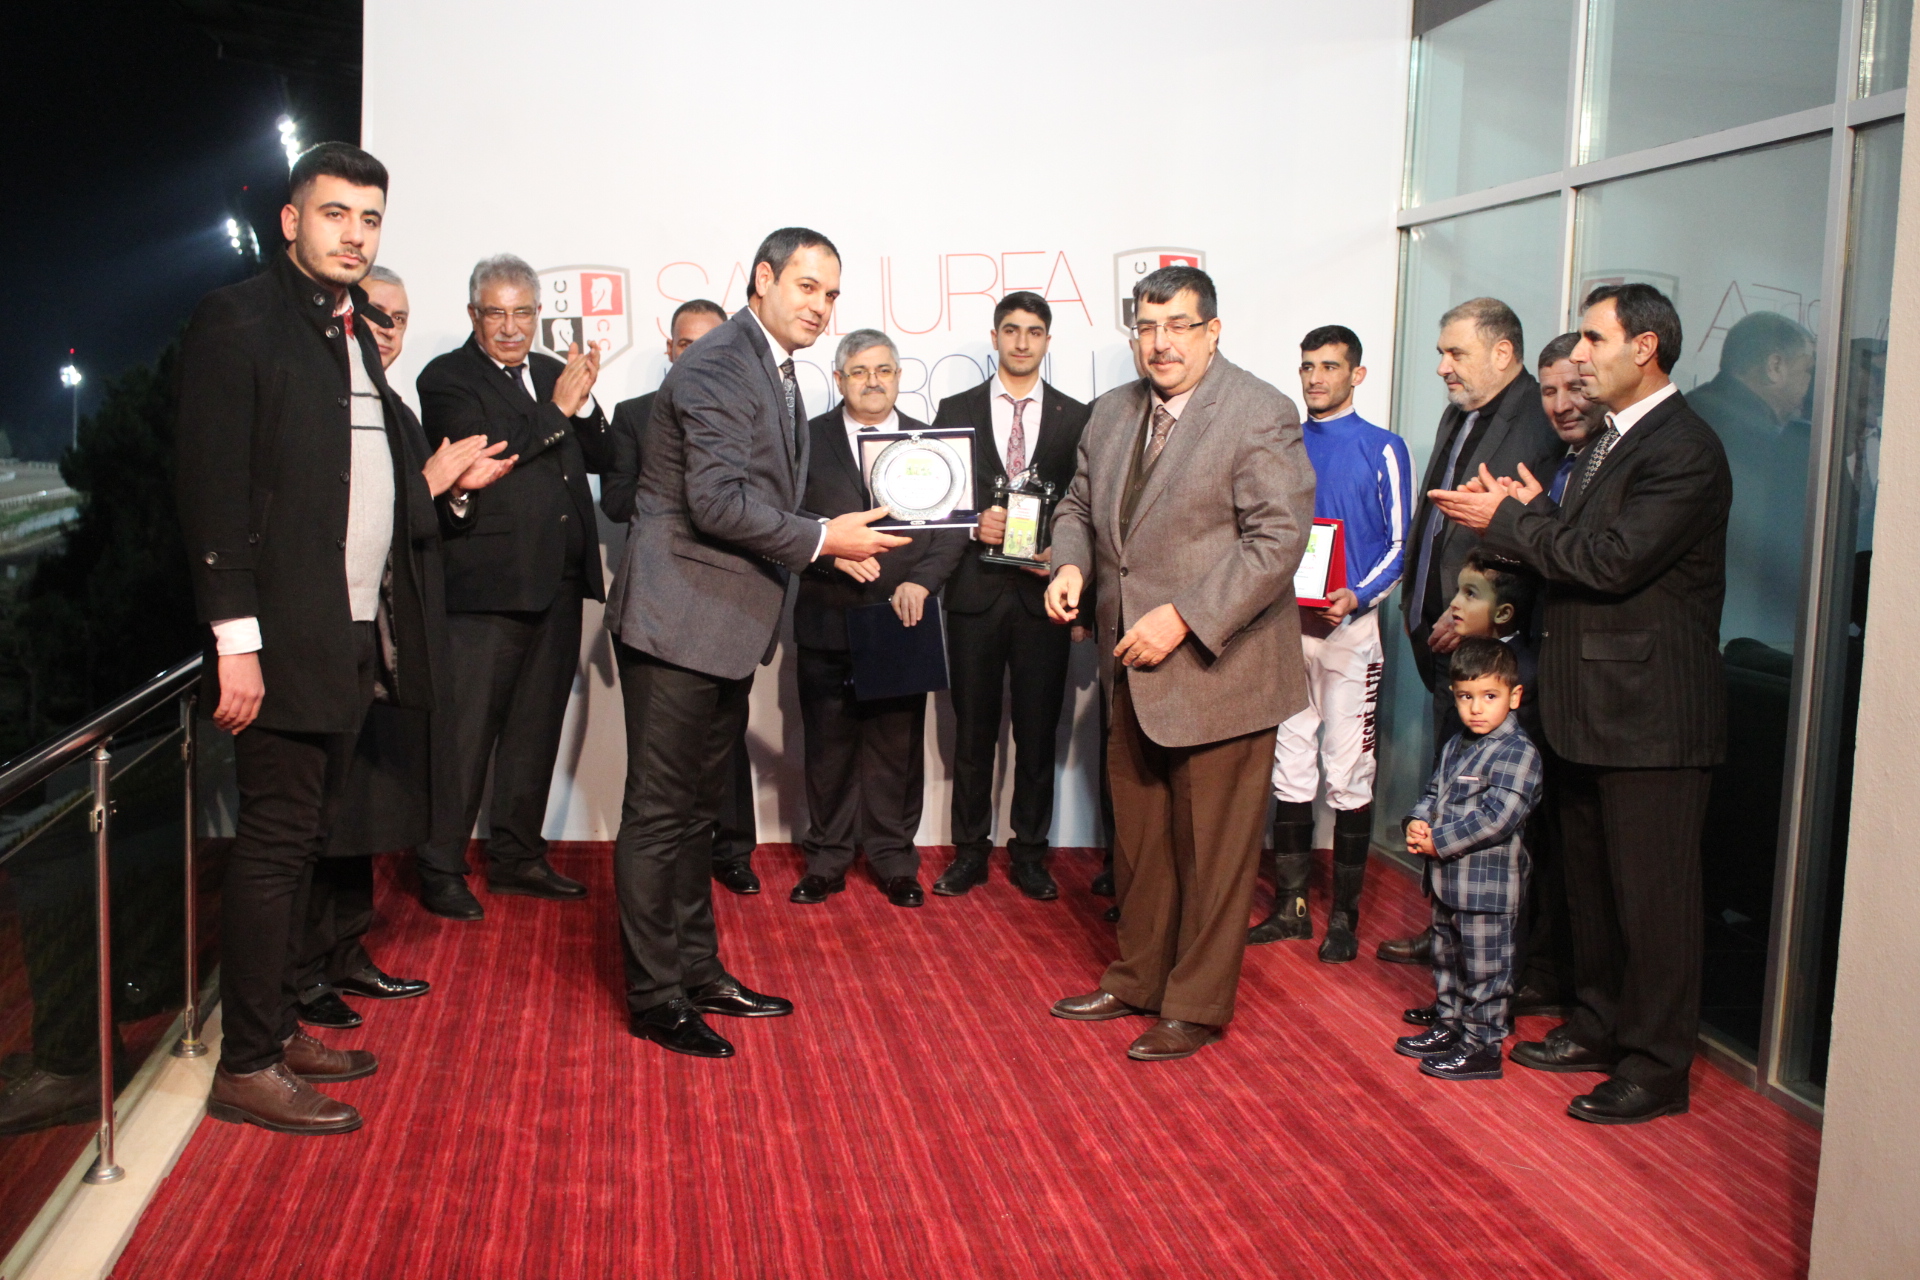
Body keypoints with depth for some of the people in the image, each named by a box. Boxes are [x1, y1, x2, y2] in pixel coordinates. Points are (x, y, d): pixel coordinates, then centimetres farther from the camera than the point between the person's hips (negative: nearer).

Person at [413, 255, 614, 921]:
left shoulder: (553, 373, 16)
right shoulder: (446, 378, -3)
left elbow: (600, 457, 12)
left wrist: (585, 402, -5)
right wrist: (556, 410, -16)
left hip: (557, 586, 7)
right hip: (486, 587, -7)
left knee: (535, 728, 14)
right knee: (465, 734, -3)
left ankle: (517, 856, 25)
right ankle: (440, 870, 7)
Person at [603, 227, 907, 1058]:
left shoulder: (775, 373, 15)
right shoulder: (717, 368, -16)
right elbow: (719, 501, -25)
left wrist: (829, 543, 6)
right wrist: (824, 541, -21)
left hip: (726, 626, 10)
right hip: (680, 621, -10)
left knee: (694, 810, 18)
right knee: (660, 814, 0)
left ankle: (697, 972, 30)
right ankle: (656, 998, 9)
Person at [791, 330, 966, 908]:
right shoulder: (807, 440, 5)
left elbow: (951, 528, 2)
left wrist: (920, 580, -13)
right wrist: (831, 549, -19)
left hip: (903, 620, 1)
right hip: (827, 621, 0)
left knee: (898, 747, 6)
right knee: (828, 747, 6)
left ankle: (894, 860, 19)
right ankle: (826, 860, 19)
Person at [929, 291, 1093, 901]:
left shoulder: (1076, 418, 6)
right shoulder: (956, 411, 6)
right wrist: (974, 524, -15)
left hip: (1044, 593, 0)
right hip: (976, 591, 0)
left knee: (1038, 733, 6)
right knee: (973, 730, 7)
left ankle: (1030, 852, 18)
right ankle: (969, 850, 19)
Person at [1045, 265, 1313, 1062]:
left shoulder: (1261, 416, -12)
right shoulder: (1112, 413, 11)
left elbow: (1278, 538, -19)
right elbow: (1079, 504, 20)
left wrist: (1182, 619, -23)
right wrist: (1070, 562, -3)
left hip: (1217, 670, -7)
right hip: (1133, 671, 7)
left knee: (1213, 853, 4)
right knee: (1138, 841, 18)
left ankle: (1196, 1007, 18)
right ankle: (1137, 980, 34)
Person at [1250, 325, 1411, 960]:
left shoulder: (1383, 449, 0)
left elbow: (1399, 545, -2)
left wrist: (1357, 597, -18)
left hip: (1350, 626, -4)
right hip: (1286, 625, 4)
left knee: (1348, 778, -2)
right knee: (1290, 773, 7)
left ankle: (1345, 917, 7)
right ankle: (1290, 906, 16)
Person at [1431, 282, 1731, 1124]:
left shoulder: (1685, 450, -17)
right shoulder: (1613, 440, 15)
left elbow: (1612, 560, -24)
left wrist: (1507, 520, -15)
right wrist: (1535, 514, -4)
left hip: (1651, 714, -10)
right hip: (1592, 707, 10)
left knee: (1653, 894, 1)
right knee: (1591, 884, 19)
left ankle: (1655, 1068, 12)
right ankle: (1599, 1027, 34)